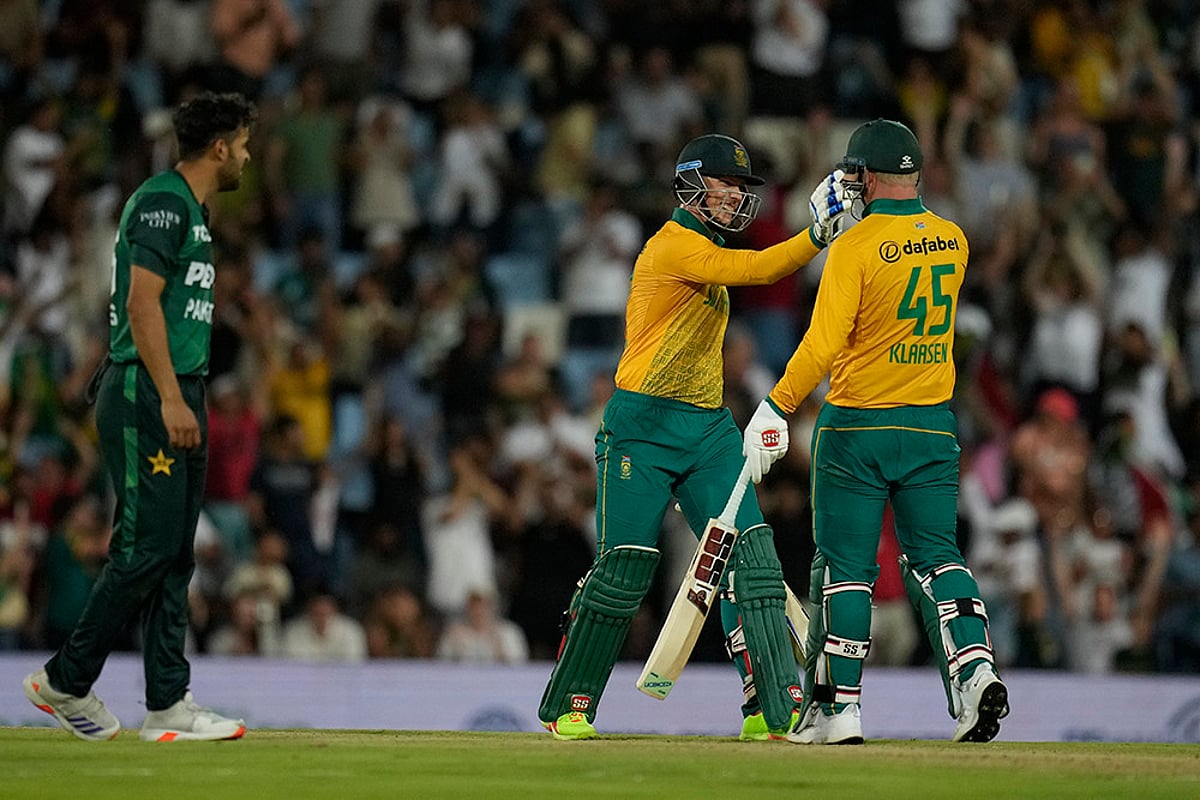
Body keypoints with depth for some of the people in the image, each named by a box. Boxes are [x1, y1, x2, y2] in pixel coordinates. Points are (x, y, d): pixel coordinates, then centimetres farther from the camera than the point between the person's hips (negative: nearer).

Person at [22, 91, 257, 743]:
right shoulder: (162, 201, -11)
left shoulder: (192, 210, 20)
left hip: (175, 399, 10)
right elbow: (142, 302, -18)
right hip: (143, 395, -10)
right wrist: (169, 399, -23)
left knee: (174, 555, 6)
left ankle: (169, 706, 6)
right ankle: (67, 681, -1)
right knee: (147, 546, -11)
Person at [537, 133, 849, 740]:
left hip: (707, 428, 8)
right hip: (644, 426, -8)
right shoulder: (674, 245, -10)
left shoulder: (708, 249, 20)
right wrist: (818, 236, -33)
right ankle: (566, 706, 9)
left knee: (750, 555, -6)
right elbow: (751, 270, -25)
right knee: (624, 567, -5)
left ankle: (774, 708, -10)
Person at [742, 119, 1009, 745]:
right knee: (935, 556, 7)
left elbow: (823, 342, -20)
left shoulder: (855, 248, -14)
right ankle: (974, 667, -15)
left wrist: (775, 409, -14)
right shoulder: (952, 242, 5)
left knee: (844, 567, 2)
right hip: (934, 426, 5)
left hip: (857, 425, -5)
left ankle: (838, 707, 3)